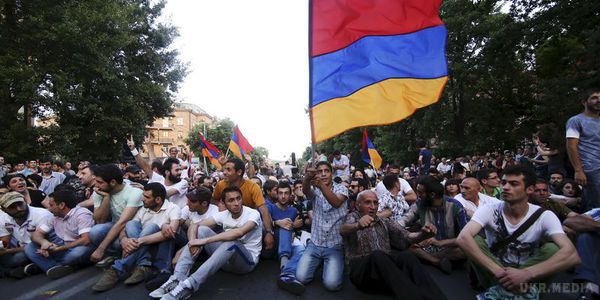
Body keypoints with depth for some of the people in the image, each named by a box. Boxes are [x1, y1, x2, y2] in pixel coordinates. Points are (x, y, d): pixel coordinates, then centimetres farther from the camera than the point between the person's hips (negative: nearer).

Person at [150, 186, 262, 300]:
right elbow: (195, 226, -4)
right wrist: (194, 241, -27)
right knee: (202, 230, -13)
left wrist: (205, 241, -34)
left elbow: (239, 233, -36)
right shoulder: (223, 215, 0)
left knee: (231, 242, -38)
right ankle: (176, 279, -23)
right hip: (226, 258, 5)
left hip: (247, 261, -5)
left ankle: (189, 285, -38)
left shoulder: (253, 214, -16)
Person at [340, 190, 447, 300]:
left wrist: (423, 234, -15)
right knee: (378, 255, -36)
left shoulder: (384, 222, 21)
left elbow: (406, 237, 9)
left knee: (406, 256, -27)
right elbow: (343, 230, -17)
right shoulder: (352, 217, 7)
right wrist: (357, 225, -42)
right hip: (361, 270, -3)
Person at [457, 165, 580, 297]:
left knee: (553, 249, -24)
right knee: (474, 241, -27)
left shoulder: (544, 216, -13)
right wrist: (499, 272, -41)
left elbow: (571, 255, -29)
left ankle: (500, 288, -21)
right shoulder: (489, 211, -17)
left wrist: (525, 274, -41)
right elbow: (463, 238, -34)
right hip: (493, 272, -1)